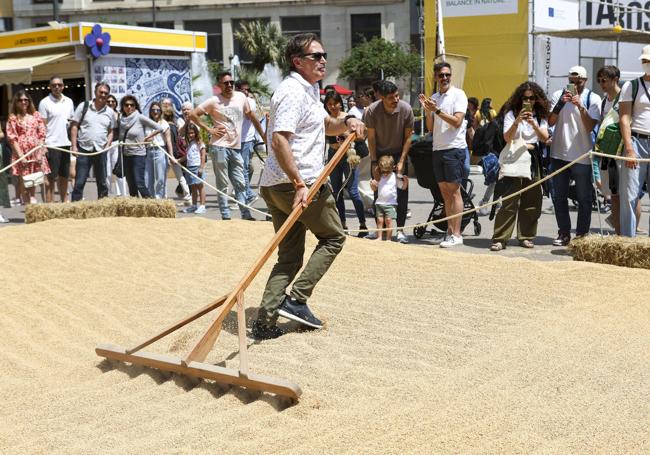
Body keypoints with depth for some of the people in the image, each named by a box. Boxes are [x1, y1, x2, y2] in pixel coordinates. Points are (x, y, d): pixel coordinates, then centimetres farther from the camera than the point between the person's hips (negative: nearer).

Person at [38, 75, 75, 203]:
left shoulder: (69, 102, 11)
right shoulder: (45, 103, -4)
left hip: (66, 144, 5)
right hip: (52, 145, -5)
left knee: (64, 176, 13)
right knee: (51, 178, -1)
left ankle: (64, 202, 22)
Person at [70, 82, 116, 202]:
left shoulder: (110, 112, 8)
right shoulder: (83, 106, 0)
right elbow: (74, 126, 0)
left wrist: (107, 145, -1)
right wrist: (74, 146, -7)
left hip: (101, 150, 3)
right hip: (84, 149, -3)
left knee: (102, 182, 10)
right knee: (79, 182, -3)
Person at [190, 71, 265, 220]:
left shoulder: (241, 97, 6)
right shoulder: (214, 101, -6)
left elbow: (251, 116, 18)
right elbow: (193, 114, -5)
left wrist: (263, 135, 18)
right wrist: (209, 129, -9)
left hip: (236, 148, 4)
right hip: (220, 147, -4)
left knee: (240, 183, 7)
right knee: (222, 184, 1)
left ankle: (246, 215, 11)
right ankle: (225, 216, 6)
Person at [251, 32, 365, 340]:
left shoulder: (309, 90, 20)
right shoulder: (293, 92, -14)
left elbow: (325, 125, 33)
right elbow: (279, 141, -24)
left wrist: (346, 123, 10)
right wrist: (299, 184, -28)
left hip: (276, 187, 10)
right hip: (297, 184, -9)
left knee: (289, 257, 9)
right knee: (333, 237, 7)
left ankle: (264, 322, 5)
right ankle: (297, 300, 1)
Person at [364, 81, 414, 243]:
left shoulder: (406, 109, -18)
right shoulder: (372, 111, -19)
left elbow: (408, 137, -9)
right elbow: (371, 138, -9)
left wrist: (401, 161, -13)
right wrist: (374, 163, -10)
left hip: (399, 153, 0)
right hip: (379, 154, 0)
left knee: (402, 192, -7)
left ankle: (400, 230, -3)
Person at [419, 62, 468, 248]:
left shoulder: (458, 94, -4)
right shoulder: (434, 98, 14)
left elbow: (457, 122, -14)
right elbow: (430, 127, 12)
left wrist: (437, 110, -18)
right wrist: (427, 110, -3)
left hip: (454, 148, -7)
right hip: (438, 149, 7)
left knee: (454, 191, -7)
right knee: (445, 192, 8)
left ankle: (456, 234, -6)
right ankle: (450, 230, 14)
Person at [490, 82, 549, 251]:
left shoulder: (540, 116, 11)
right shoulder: (511, 114, 2)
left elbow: (545, 138, 0)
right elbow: (507, 138, -9)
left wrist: (534, 124, -15)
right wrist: (517, 121, -23)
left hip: (533, 159, 4)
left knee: (531, 201, 4)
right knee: (510, 201, -10)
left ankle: (526, 237, 14)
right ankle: (500, 239, -9)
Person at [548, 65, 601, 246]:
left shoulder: (593, 99, -2)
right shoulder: (558, 95, 4)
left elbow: (590, 127, -11)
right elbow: (550, 122, -2)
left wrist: (580, 106, -21)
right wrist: (560, 103, -15)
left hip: (582, 156, -2)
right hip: (559, 154, 3)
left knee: (584, 198, 3)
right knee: (559, 196, 7)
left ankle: (582, 234, 10)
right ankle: (564, 233, 17)